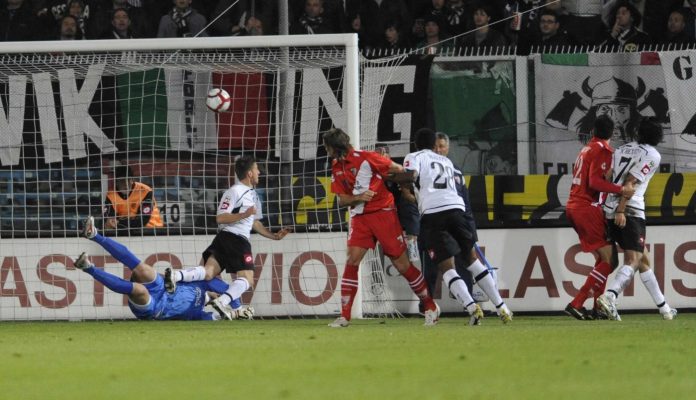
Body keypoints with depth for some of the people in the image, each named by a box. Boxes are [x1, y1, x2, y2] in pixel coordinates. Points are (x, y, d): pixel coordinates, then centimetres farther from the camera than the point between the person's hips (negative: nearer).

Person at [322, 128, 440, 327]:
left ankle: (431, 307, 11)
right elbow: (341, 199, 6)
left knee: (402, 264, -3)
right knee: (352, 261, -9)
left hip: (384, 213, -5)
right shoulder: (337, 167, 7)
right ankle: (344, 316, -7)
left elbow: (399, 170, -7)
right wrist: (359, 197, -14)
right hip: (360, 216, 5)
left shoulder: (365, 158, -14)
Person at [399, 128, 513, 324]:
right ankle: (501, 307, 13)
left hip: (433, 213, -4)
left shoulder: (415, 158, 12)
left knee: (446, 266, -3)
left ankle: (471, 307, -23)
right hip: (456, 208, 4)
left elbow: (411, 175, -8)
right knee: (472, 258, 17)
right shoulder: (446, 161, 29)